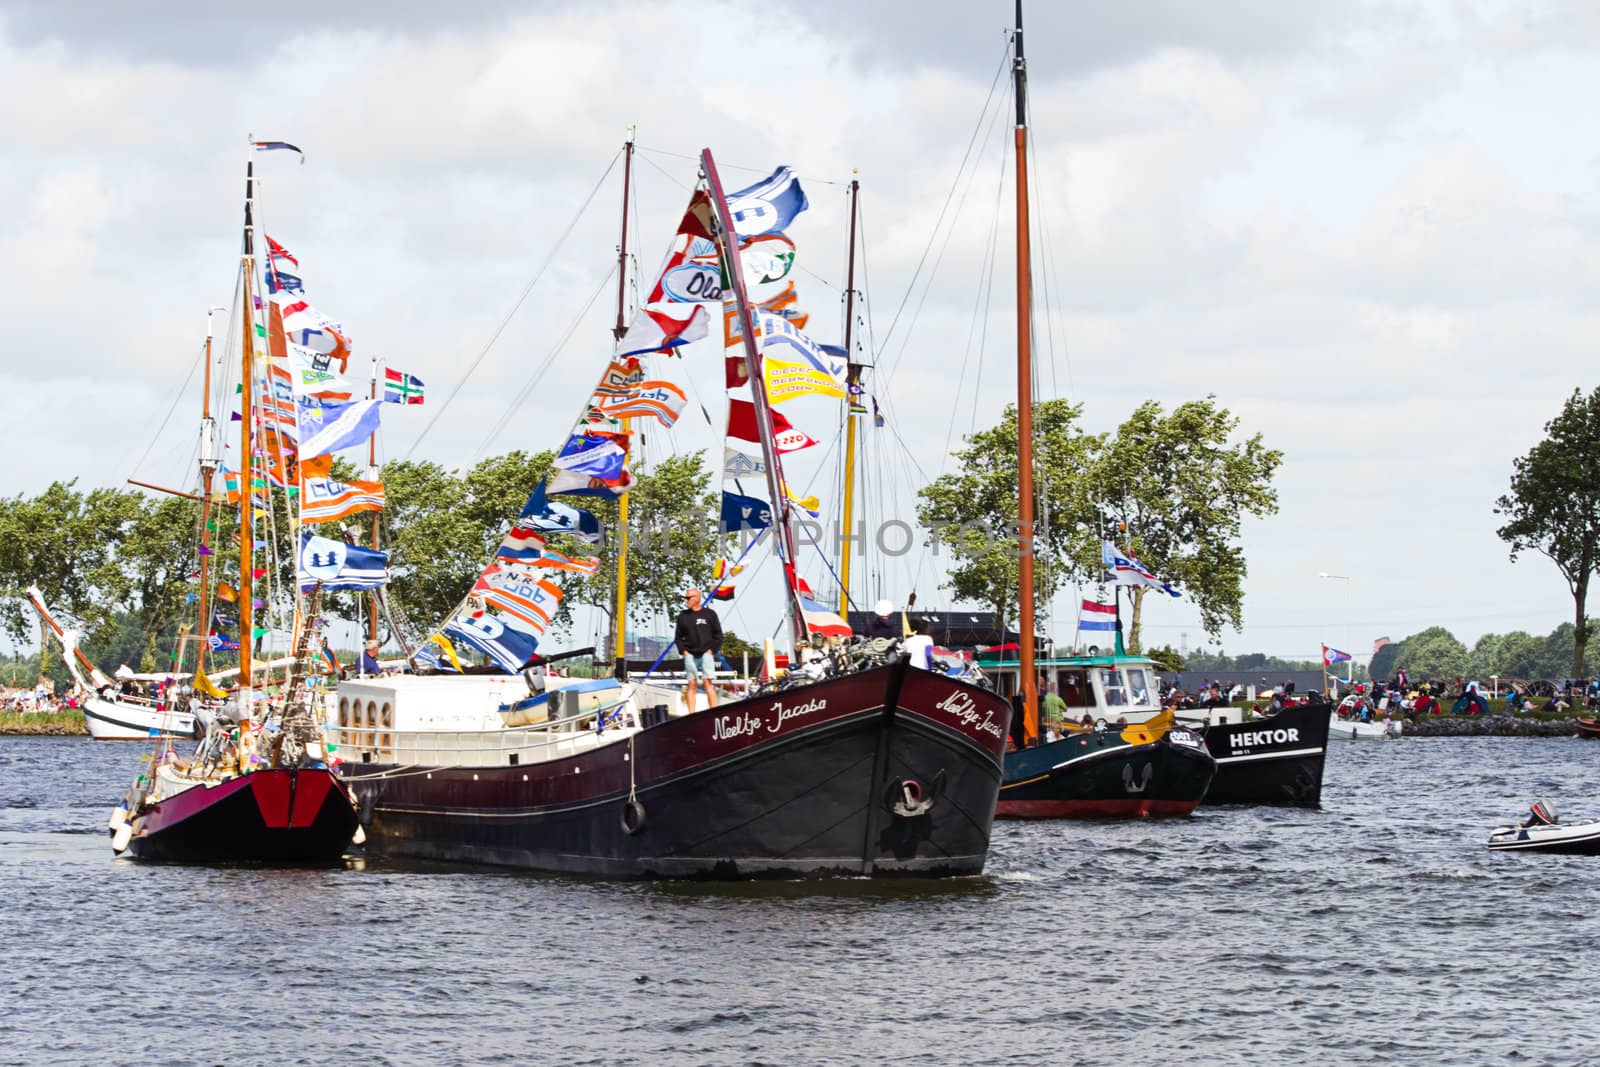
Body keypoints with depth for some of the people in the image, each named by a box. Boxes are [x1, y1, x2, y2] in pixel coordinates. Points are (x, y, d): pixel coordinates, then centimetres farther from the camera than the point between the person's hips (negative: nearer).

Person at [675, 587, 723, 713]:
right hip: (690, 655, 3)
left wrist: (711, 650, -4)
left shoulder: (710, 614, 5)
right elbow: (678, 637, 15)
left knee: (708, 683, -11)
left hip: (706, 654, -3)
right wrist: (684, 650, 2)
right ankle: (691, 714, 0)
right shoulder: (683, 616, 12)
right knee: (691, 684, -1)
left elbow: (718, 635, 6)